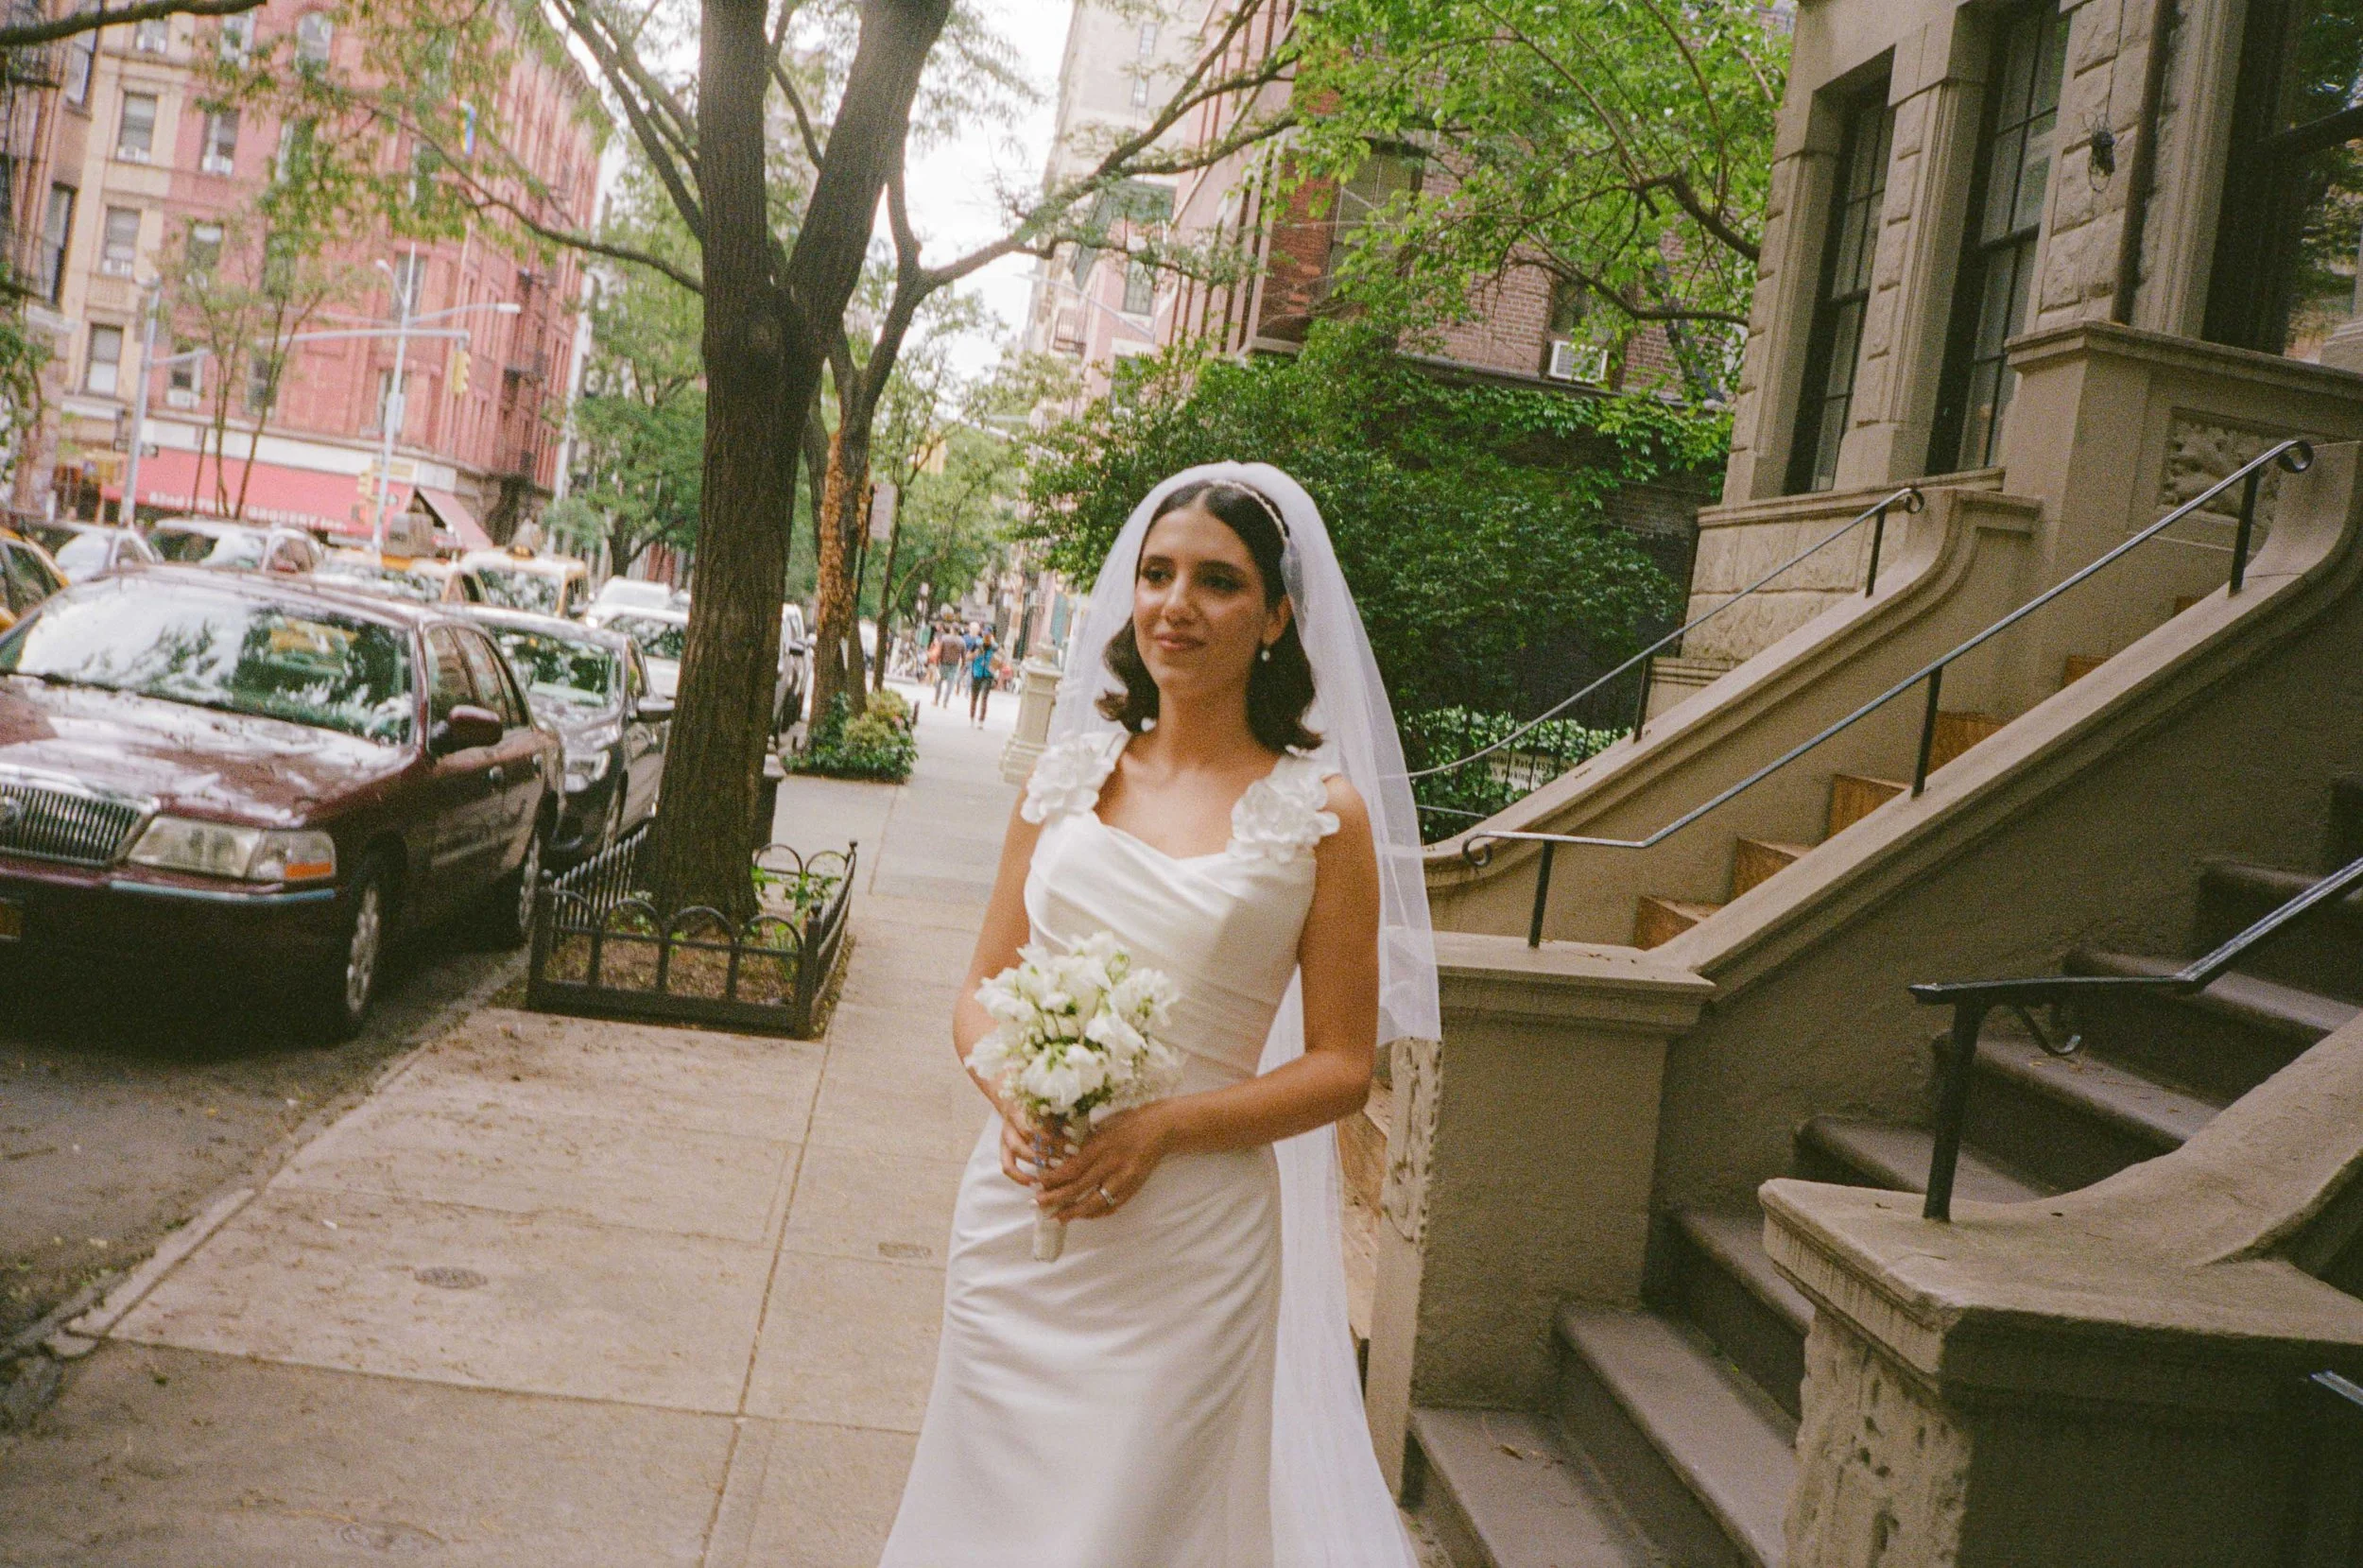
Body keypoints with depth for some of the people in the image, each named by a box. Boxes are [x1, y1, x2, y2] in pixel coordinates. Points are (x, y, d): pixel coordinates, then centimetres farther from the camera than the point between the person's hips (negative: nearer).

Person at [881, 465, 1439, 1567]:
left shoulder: (1320, 812, -6)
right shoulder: (1070, 773, 5)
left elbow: (1341, 1067, -5)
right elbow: (981, 991, 9)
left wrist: (1162, 1126, -18)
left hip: (1187, 1237, -3)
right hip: (1017, 1212, 4)